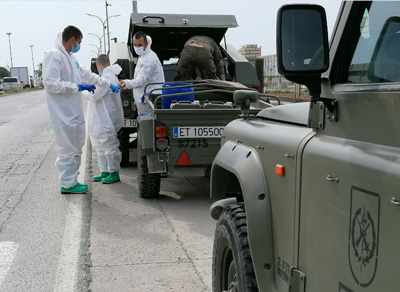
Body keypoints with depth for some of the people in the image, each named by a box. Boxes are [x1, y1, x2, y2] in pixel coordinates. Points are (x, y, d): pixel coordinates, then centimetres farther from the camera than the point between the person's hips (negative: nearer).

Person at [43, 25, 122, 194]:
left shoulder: (70, 57, 17)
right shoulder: (55, 56, -12)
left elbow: (87, 75, 27)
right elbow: (50, 83, -19)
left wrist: (109, 85, 30)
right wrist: (77, 87, -17)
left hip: (74, 112, 10)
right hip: (64, 113, -10)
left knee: (75, 148, 14)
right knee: (67, 149, -5)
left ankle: (71, 180, 23)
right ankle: (67, 184, 5)